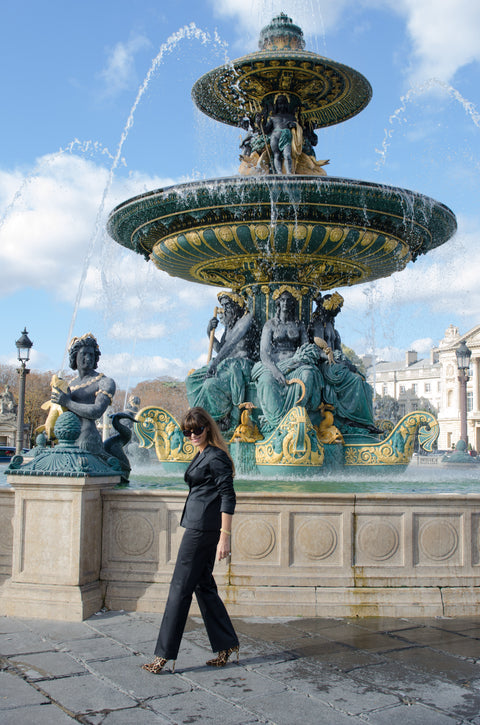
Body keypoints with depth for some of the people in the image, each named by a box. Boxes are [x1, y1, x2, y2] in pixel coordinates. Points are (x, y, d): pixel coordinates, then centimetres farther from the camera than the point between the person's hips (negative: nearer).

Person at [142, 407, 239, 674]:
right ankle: (227, 644, 21)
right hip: (198, 525, 10)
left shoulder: (216, 456, -13)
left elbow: (228, 496, -18)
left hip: (204, 528, -10)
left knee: (181, 587, -5)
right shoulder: (202, 455, 16)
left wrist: (225, 536, -22)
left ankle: (164, 654, 2)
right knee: (204, 585, 13)